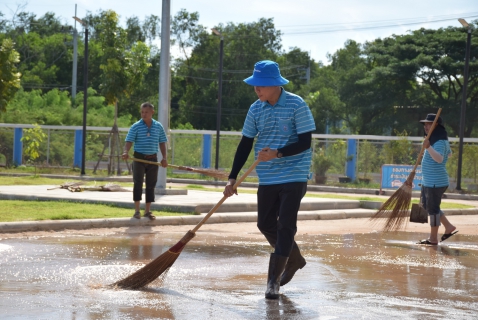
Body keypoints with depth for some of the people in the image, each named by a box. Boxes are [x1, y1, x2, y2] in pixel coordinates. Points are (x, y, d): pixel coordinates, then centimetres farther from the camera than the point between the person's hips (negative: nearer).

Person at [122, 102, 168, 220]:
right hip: (139, 158, -3)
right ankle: (137, 211, 0)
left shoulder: (158, 126, 6)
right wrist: (125, 152, -29)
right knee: (138, 183, -5)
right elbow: (129, 141, -10)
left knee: (151, 185, 6)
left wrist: (164, 158, 0)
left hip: (153, 159, 3)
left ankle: (148, 211, 14)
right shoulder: (136, 126, -3)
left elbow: (162, 143, 10)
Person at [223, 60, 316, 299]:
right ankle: (295, 259, 33)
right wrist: (232, 178, 2)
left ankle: (274, 280, -5)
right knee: (265, 224, 11)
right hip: (267, 179, 6)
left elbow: (305, 142, -13)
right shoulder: (256, 109, 2)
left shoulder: (296, 105, -12)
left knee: (285, 226, -9)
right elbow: (245, 144, 6)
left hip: (294, 177, -6)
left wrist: (278, 153, -26)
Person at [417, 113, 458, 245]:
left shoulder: (440, 142, -20)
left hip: (436, 183, -11)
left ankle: (433, 238, 10)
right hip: (428, 182, 11)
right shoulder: (436, 140, 12)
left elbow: (439, 158, -37)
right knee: (427, 205, 20)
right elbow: (449, 153, 27)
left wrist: (428, 148, -50)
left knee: (433, 209, -1)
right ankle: (449, 227, 28)